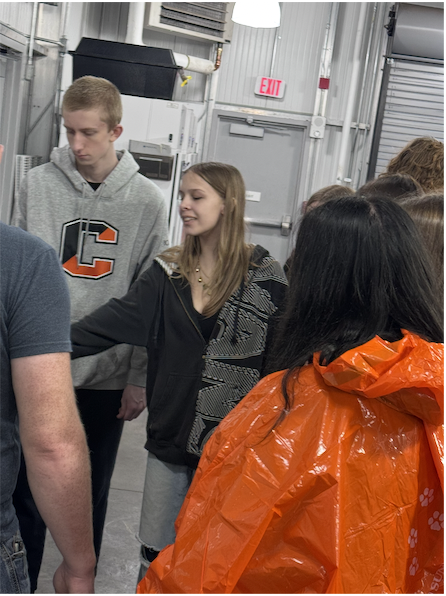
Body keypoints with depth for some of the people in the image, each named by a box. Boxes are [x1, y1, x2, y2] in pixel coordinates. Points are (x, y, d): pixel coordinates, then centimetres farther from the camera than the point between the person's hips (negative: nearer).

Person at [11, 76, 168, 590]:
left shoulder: (146, 200, -3)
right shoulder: (38, 185, -2)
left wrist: (140, 379, -3)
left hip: (107, 375, 0)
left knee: (91, 492, 14)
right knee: (27, 489, 11)